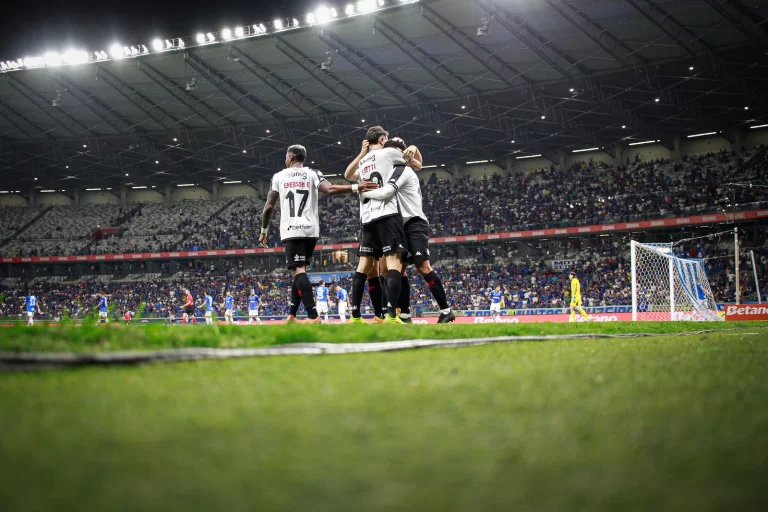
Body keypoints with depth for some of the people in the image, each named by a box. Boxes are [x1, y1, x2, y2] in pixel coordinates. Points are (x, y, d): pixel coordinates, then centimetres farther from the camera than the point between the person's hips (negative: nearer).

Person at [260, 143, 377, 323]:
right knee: (299, 270, 17)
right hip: (310, 230, 3)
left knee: (298, 271, -10)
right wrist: (356, 187, -14)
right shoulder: (313, 174, 9)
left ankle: (313, 316, -25)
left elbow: (269, 207, 9)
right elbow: (329, 190, -11)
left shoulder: (279, 176, 9)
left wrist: (264, 230, 22)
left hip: (291, 230, -3)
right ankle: (292, 315, 18)